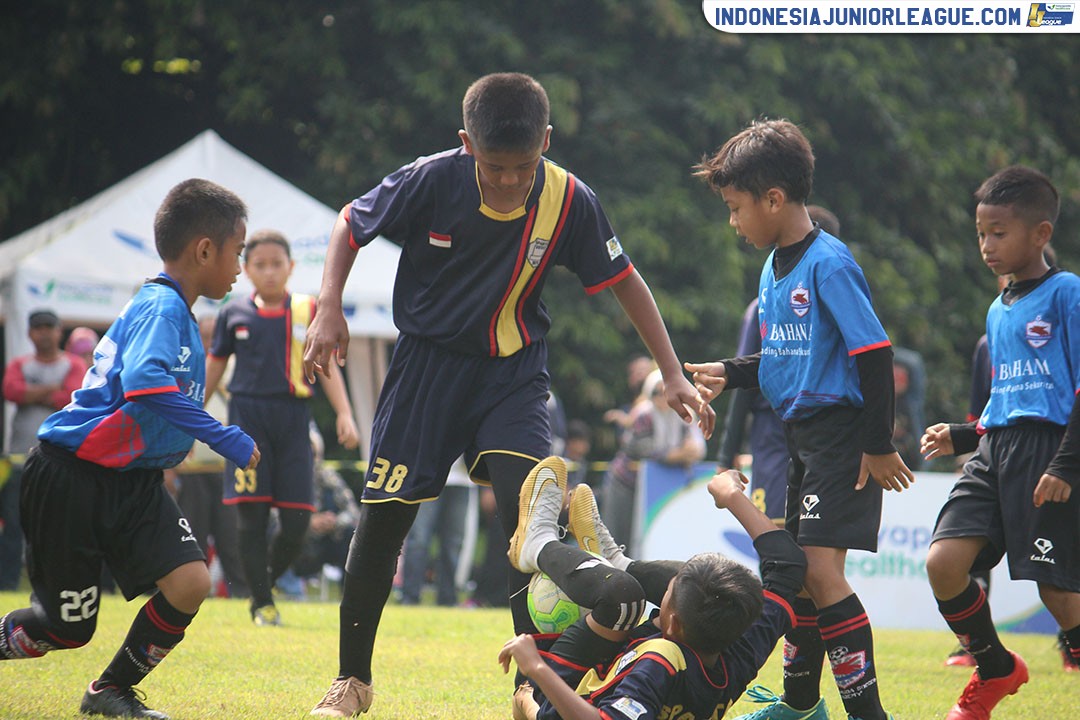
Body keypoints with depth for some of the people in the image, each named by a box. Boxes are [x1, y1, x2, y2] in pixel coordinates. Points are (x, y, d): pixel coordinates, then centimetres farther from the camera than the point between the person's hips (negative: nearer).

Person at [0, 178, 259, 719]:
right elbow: (144, 382, -35)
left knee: (190, 582, -10)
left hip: (132, 481, 8)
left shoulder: (173, 309, 12)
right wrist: (223, 438, -33)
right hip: (71, 479, -8)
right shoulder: (161, 308, -17)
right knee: (68, 626, -1)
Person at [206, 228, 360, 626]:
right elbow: (213, 366, 17)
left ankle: (266, 584, 19)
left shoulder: (308, 311, 7)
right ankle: (262, 603, 3)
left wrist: (344, 415, -5)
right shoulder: (234, 313, 8)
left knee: (296, 520, -5)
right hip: (247, 417, 0)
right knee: (252, 516, -6)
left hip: (292, 418, 0)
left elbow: (327, 365, 6)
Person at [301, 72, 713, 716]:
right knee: (382, 521, 0)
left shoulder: (569, 202, -16)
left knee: (528, 512, -20)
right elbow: (351, 224, -1)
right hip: (428, 359, 0)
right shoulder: (432, 182, -18)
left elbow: (624, 280, -2)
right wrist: (330, 310, -13)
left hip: (512, 372, 0)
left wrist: (673, 374, -4)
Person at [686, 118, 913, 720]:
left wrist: (879, 445, -17)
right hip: (798, 433, 9)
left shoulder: (829, 264, -16)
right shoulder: (774, 267, 12)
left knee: (822, 568, -17)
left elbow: (873, 353, -18)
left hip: (840, 433, -9)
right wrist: (730, 374, 10)